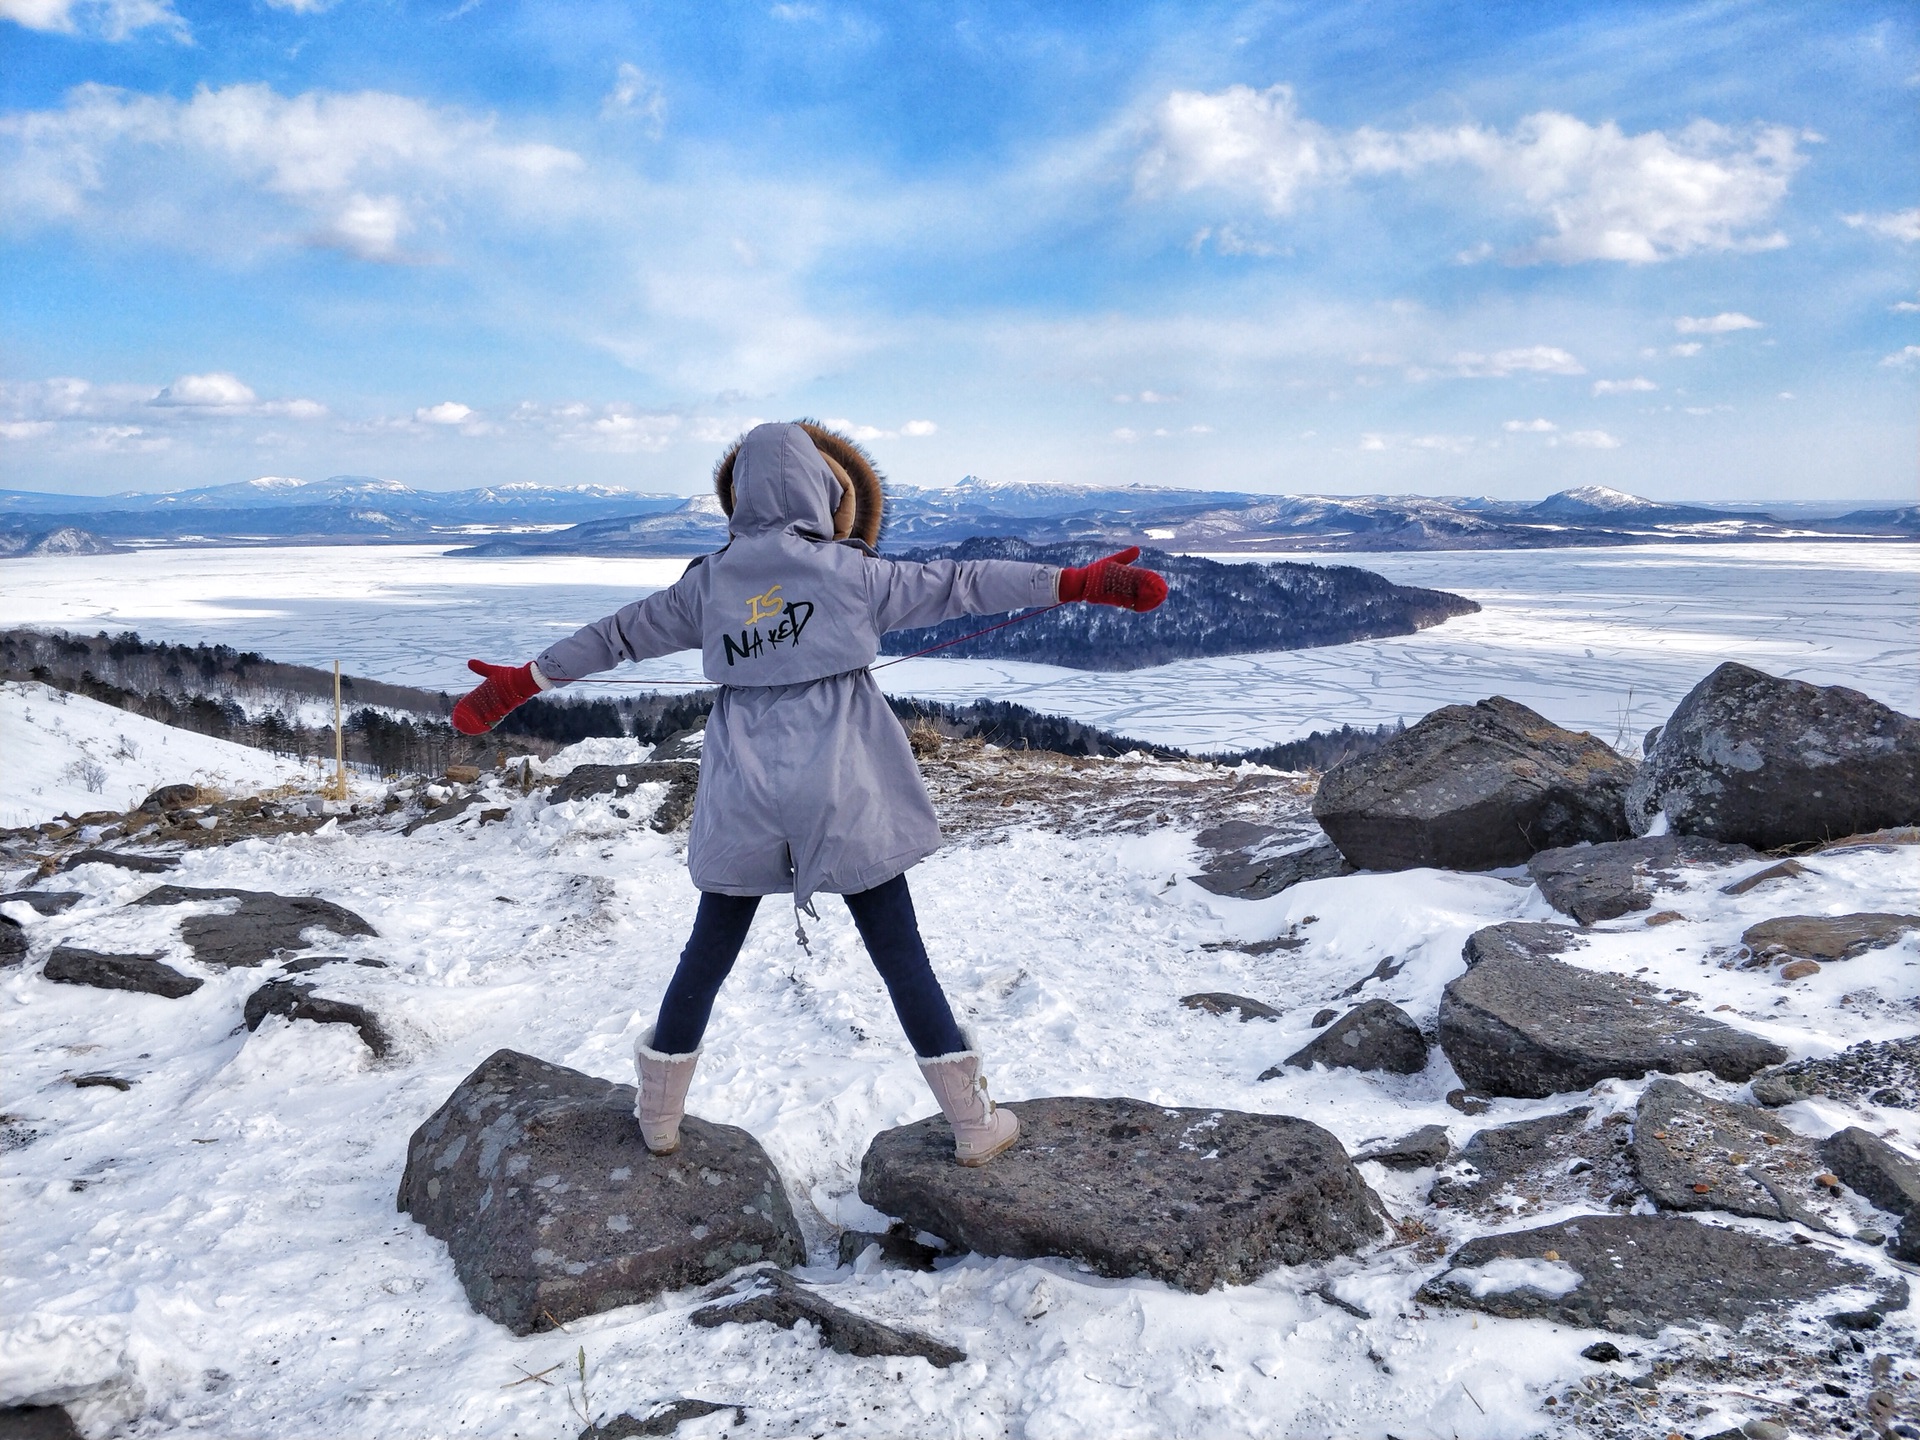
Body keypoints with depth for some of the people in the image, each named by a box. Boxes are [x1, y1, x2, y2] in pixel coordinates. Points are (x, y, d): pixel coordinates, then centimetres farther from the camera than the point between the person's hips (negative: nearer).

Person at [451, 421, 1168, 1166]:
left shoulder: (708, 581, 5)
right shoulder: (849, 569, -4)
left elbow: (618, 634, 11)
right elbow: (962, 584, -3)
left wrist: (520, 682, 23)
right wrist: (1085, 583, 1)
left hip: (741, 798, 3)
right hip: (846, 795, -2)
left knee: (708, 952, 17)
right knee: (900, 952, 6)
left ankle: (659, 1114, 31)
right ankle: (974, 1124, 14)